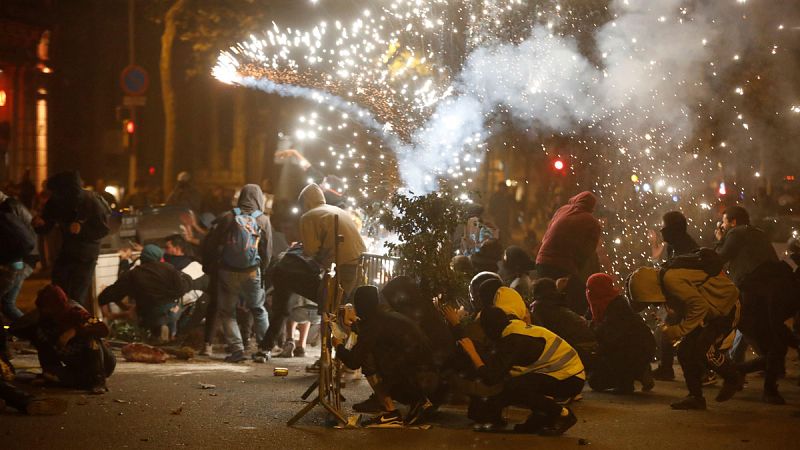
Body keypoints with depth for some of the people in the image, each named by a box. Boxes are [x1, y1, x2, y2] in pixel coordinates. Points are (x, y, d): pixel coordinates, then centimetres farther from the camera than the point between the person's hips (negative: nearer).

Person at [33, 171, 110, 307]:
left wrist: (82, 229, -33)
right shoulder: (55, 202, -11)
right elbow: (45, 228, -4)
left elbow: (103, 229, -18)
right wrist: (39, 224, -28)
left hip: (85, 257, -4)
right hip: (63, 253, 4)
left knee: (77, 298, -5)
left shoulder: (91, 201, -21)